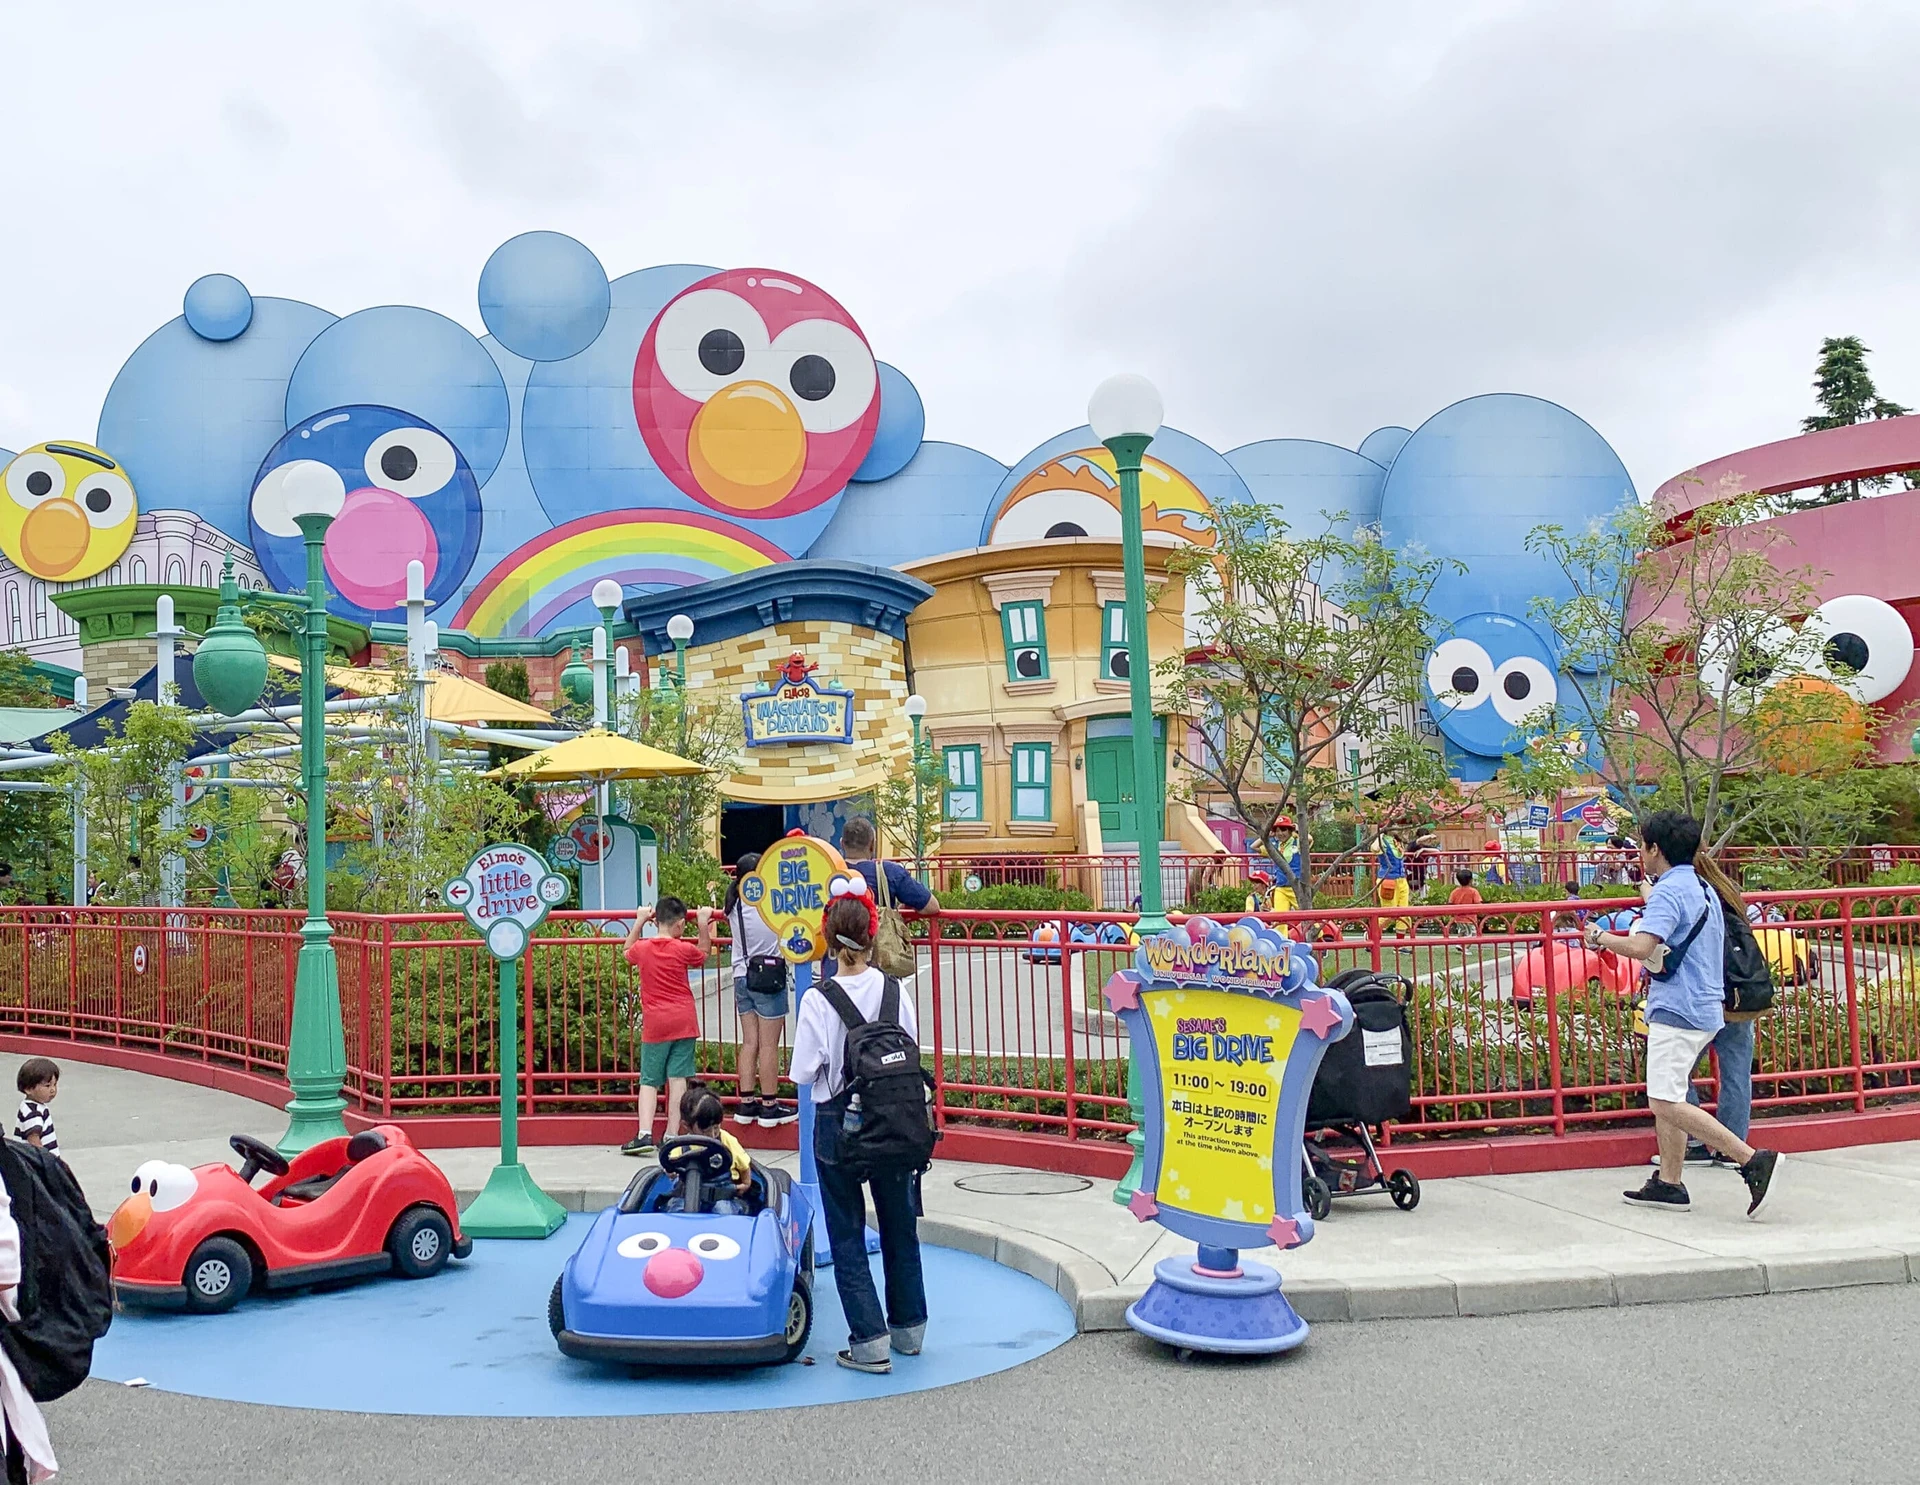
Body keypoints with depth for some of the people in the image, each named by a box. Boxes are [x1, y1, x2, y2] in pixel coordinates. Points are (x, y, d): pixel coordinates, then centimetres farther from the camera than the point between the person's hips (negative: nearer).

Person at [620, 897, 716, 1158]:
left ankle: (645, 1134, -8)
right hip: (684, 1021, -1)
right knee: (678, 1078, 1)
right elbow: (704, 954, 18)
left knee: (649, 1080, 6)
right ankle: (672, 1135, 1)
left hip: (654, 1024, 1)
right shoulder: (683, 949, -5)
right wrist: (703, 925, 17)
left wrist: (638, 921, 27)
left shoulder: (641, 948, 0)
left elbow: (627, 952, 25)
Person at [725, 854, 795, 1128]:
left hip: (742, 978, 6)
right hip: (769, 977, -6)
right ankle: (769, 1105, 7)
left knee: (749, 1043, 11)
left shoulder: (735, 906, 2)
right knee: (769, 1045, 1)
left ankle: (746, 1103, 14)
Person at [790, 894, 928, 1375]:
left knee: (847, 1235, 7)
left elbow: (803, 1073, -13)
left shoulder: (819, 1000, -17)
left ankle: (870, 1342, 6)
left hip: (838, 1123, -3)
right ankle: (909, 1328, 31)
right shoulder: (895, 991, -8)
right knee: (900, 1225, 18)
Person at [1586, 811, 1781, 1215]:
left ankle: (1755, 1161, -16)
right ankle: (1669, 1183, 17)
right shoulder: (1703, 890, 17)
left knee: (1667, 1103, -12)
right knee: (1665, 1098, 15)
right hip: (1706, 1008, 11)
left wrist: (1600, 937, -11)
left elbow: (1641, 947, -27)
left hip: (1678, 1011, -11)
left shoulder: (1668, 892, -15)